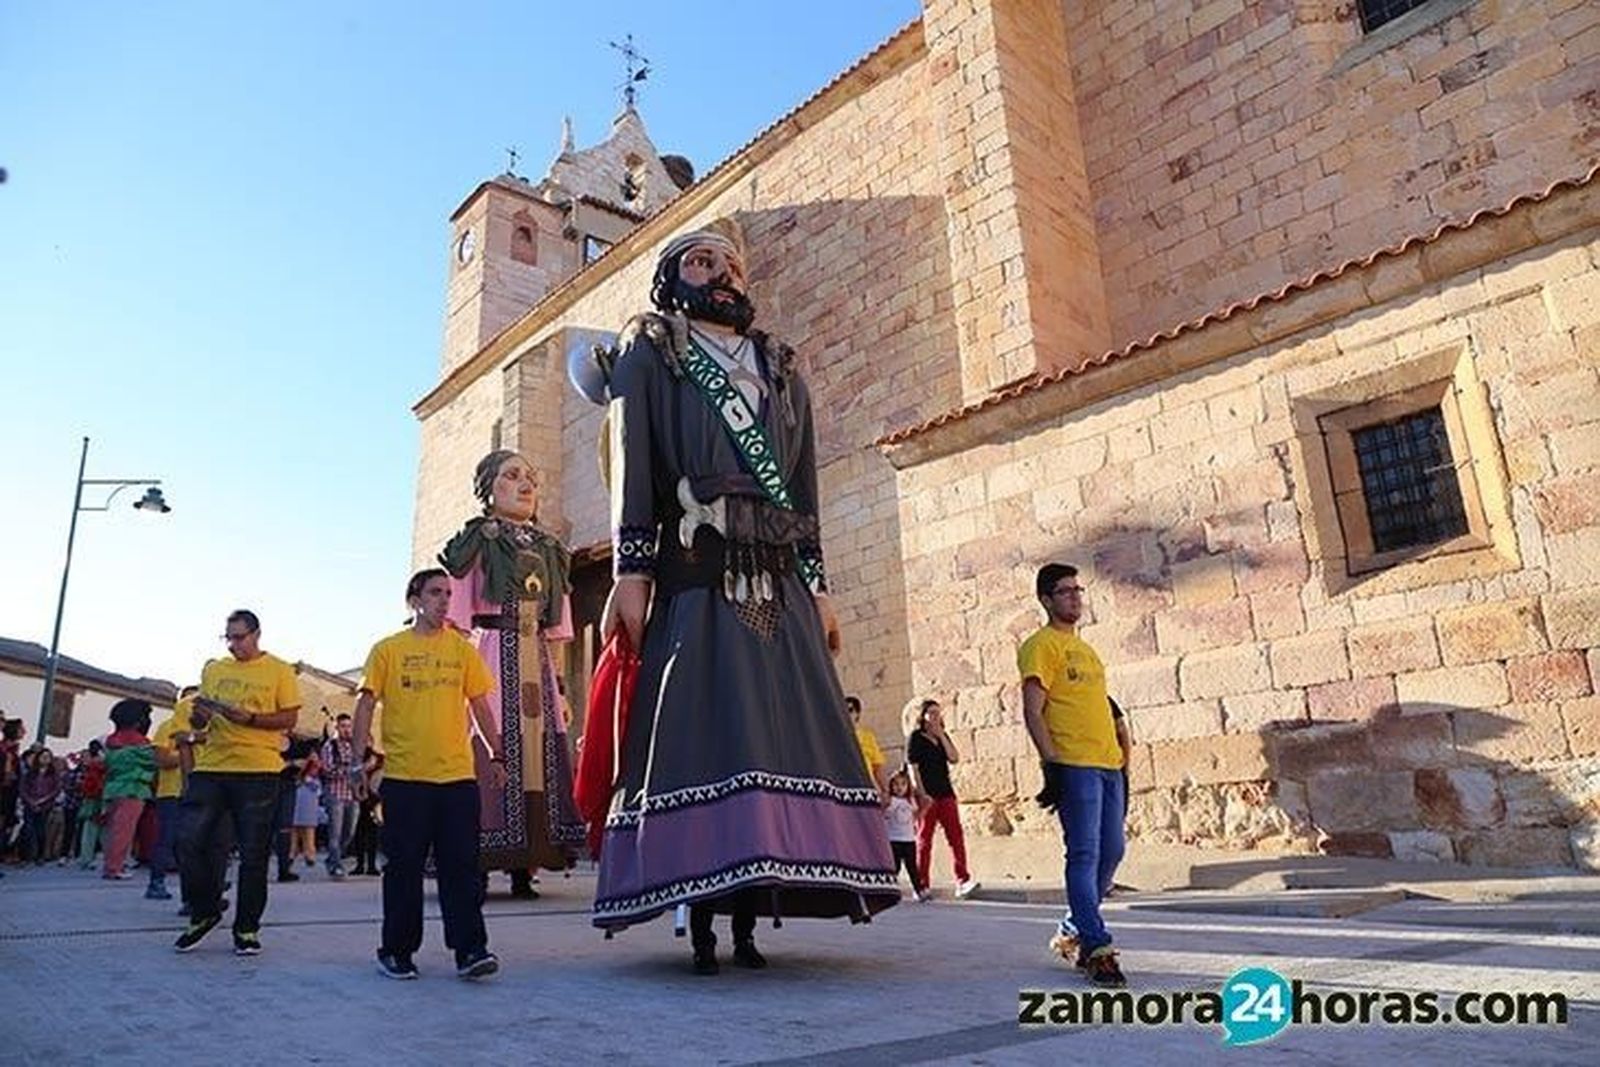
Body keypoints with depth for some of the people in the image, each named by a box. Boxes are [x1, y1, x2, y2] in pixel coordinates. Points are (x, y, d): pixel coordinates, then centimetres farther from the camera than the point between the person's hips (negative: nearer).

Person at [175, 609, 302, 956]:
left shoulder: (279, 671, 3)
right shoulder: (213, 670, 16)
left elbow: (289, 718, -2)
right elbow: (198, 723, 21)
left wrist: (250, 718, -17)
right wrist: (199, 716, -3)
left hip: (258, 771, -4)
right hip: (210, 767, 4)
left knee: (253, 853, 1)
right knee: (189, 839, -3)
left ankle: (247, 928, 13)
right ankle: (204, 912, 20)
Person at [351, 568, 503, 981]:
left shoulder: (462, 649, 9)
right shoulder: (388, 649, 4)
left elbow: (480, 705, 12)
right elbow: (366, 703, 2)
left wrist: (496, 754, 8)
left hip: (457, 775, 1)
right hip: (404, 776, -1)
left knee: (462, 865, 0)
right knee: (403, 867, 7)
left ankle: (470, 950, 4)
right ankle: (396, 952, 20)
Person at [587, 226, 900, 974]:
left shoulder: (781, 373, 25)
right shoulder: (648, 358, 14)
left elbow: (804, 488, 20)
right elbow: (631, 465, 0)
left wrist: (819, 588, 11)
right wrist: (632, 572, -12)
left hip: (778, 585, 4)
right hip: (694, 577, -4)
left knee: (779, 735, -4)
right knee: (699, 738, -10)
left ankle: (747, 923, 3)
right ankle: (702, 925, -3)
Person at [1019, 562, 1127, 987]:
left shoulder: (1084, 648, 22)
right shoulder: (1041, 645, -3)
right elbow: (1032, 711, -11)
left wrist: (1118, 755, 20)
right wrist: (1050, 762, -18)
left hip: (1108, 763, 9)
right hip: (1074, 765, -9)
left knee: (1111, 852, 11)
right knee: (1085, 854, -9)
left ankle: (1072, 931, 24)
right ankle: (1095, 948, -6)